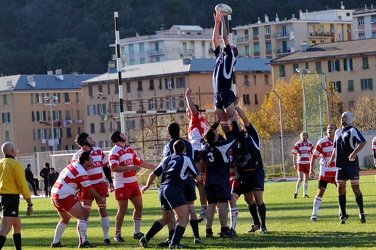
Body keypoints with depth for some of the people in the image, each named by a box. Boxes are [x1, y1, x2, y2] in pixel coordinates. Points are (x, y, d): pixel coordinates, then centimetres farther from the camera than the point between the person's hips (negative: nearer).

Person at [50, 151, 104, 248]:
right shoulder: (82, 172, -15)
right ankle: (83, 242, -20)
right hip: (65, 196, -9)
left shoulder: (74, 164, 12)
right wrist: (100, 198, 8)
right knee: (83, 216, -8)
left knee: (65, 218, 28)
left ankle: (55, 242, 32)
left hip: (54, 194, 9)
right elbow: (90, 189, -8)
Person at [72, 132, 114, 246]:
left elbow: (106, 167, 15)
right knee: (85, 212, -4)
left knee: (102, 209, -1)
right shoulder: (77, 156, -6)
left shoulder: (99, 151, 7)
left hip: (101, 185, 3)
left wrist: (110, 182, 12)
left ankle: (106, 237, 2)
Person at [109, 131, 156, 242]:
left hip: (133, 182, 8)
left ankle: (137, 232, 18)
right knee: (122, 209, -4)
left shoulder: (130, 150, 15)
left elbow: (140, 163, 23)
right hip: (122, 184, -8)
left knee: (139, 206, 8)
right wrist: (131, 168, -27)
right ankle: (117, 234, 8)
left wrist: (157, 168, 26)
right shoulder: (115, 151, -12)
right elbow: (113, 168, -25)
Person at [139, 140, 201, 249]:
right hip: (174, 189, -7)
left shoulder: (166, 159, 21)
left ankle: (145, 239, 25)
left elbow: (153, 175, 24)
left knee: (166, 218, 24)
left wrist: (147, 186, 42)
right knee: (184, 217, -8)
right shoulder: (187, 159, 6)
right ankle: (174, 243, -21)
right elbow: (198, 178, 8)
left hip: (162, 189, 7)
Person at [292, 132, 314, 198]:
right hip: (300, 163, -4)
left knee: (306, 180, 8)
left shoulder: (310, 144, 4)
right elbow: (294, 155, -4)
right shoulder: (297, 144, -5)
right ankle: (296, 193, -6)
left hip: (307, 163, 4)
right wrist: (295, 164, -11)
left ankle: (305, 194, 16)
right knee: (300, 178, -14)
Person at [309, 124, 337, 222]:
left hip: (337, 171, 3)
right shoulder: (321, 142, -9)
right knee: (320, 191, -9)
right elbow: (314, 156, -6)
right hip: (325, 171, -3)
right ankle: (314, 214, -7)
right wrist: (311, 169, -13)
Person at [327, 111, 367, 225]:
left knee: (355, 188, -5)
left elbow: (362, 142, -22)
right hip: (340, 165, 6)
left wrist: (354, 152, -34)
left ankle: (362, 213, 10)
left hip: (352, 164, -6)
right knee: (340, 189, 1)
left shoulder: (353, 130, -6)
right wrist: (331, 159, 19)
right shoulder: (338, 132, 16)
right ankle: (343, 215, 8)